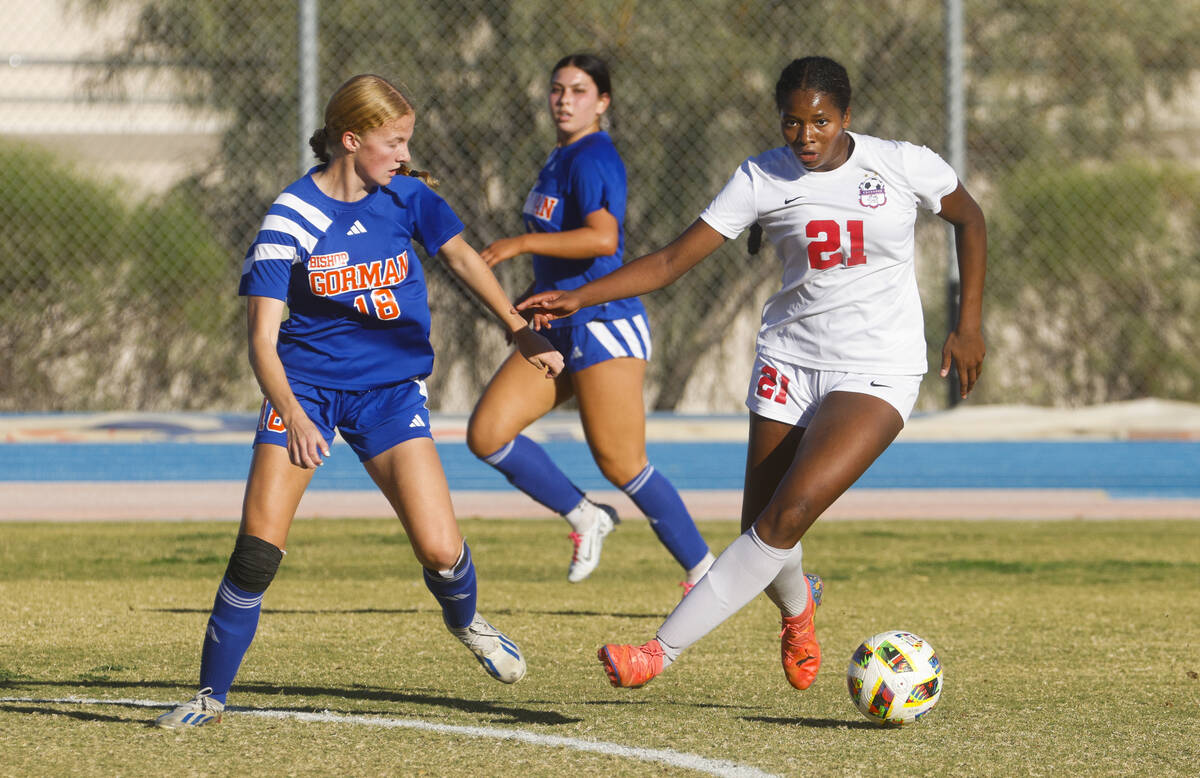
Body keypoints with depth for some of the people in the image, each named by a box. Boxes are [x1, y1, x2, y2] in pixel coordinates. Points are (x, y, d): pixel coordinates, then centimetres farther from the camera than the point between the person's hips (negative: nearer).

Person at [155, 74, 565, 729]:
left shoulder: (405, 196, -4)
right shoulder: (289, 219, -14)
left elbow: (461, 257, 3)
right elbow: (262, 338, -17)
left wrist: (521, 330, -11)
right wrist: (293, 416, -33)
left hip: (389, 390, 2)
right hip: (305, 386, -2)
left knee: (440, 551, -10)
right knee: (256, 552, -14)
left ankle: (464, 620, 26)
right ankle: (211, 695, 1)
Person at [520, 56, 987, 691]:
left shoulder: (904, 166, -8)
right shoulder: (762, 179, -4)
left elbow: (969, 219, 12)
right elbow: (673, 259, -7)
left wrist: (969, 323, 7)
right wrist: (579, 297, -19)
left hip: (876, 373, -3)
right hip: (790, 358, 3)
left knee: (788, 514, -20)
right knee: (762, 531, 4)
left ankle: (662, 650, -21)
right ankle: (796, 608, 42)